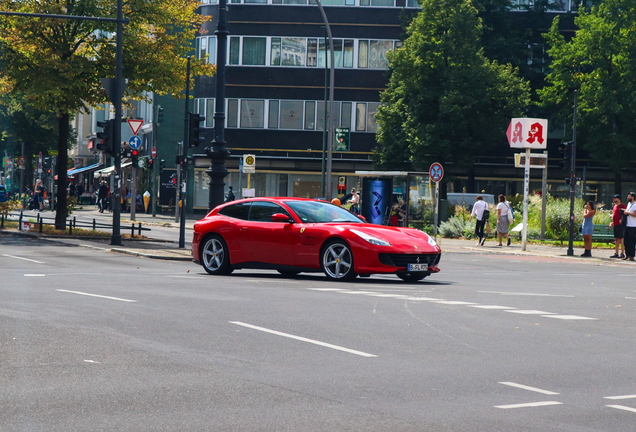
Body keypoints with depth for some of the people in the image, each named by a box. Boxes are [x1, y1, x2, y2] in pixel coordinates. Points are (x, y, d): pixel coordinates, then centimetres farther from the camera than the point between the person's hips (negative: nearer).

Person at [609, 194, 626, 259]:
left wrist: (622, 220, -19)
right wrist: (612, 222, 19)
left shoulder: (622, 206, -9)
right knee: (616, 239, 11)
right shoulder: (615, 206, 17)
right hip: (615, 224, 9)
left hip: (620, 224, -9)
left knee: (621, 239, -7)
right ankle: (616, 253, 15)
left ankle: (622, 253, -6)